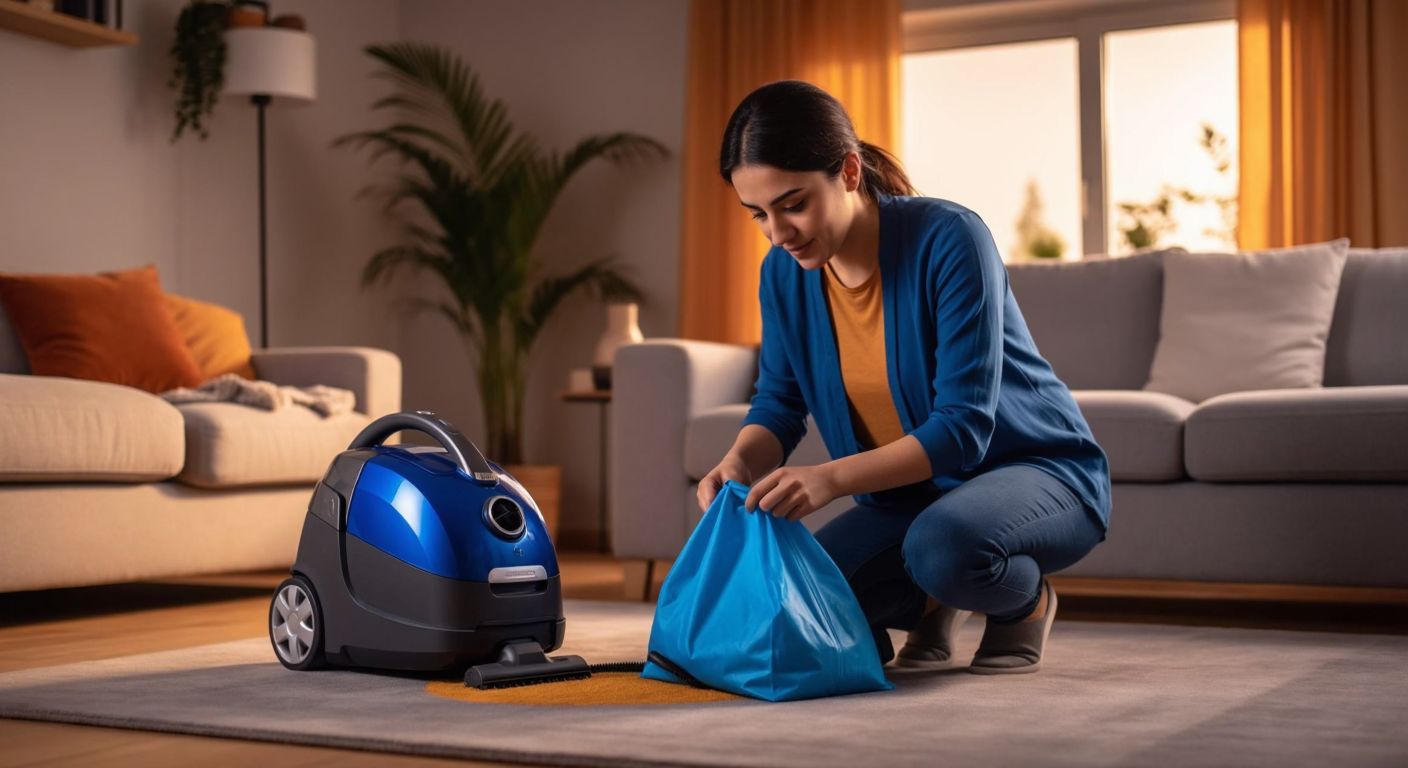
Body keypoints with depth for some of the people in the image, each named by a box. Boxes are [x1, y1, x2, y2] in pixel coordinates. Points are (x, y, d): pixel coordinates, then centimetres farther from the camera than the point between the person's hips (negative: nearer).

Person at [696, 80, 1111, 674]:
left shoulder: (949, 240, -26)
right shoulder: (785, 273, -8)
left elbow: (963, 429, -29)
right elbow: (779, 402, 2)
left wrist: (833, 478, -41)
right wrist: (740, 463, -21)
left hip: (1036, 471, -6)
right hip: (907, 490, 6)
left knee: (941, 544, -38)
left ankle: (1026, 601, -2)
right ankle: (932, 603, 15)